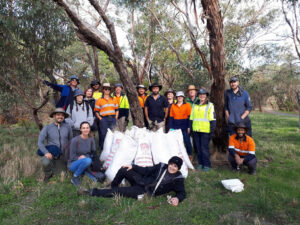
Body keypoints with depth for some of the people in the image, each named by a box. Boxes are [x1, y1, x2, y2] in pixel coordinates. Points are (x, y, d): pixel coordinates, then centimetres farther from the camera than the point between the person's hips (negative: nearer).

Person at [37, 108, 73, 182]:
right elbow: (40, 142, -7)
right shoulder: (47, 128, -4)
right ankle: (48, 174, 7)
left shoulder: (67, 127, -2)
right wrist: (46, 152, -21)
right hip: (50, 153, -3)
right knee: (46, 162, -33)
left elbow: (71, 140, 8)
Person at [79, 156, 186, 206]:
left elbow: (182, 193, -1)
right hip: (143, 182, 4)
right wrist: (133, 166, -2)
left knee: (117, 191, -14)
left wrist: (177, 198, -24)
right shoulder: (161, 166, 2)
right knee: (124, 170, -15)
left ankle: (92, 192, 3)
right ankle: (113, 186, 13)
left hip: (147, 192, -4)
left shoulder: (178, 179, -7)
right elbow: (147, 170, 6)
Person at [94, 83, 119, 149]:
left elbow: (117, 109, 17)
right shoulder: (99, 100, 3)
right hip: (104, 119, -3)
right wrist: (100, 119, -8)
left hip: (113, 119, 3)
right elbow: (96, 111, 3)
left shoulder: (114, 99, 14)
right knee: (104, 134, -2)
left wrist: (116, 118, 5)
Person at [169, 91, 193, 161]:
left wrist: (189, 127, -8)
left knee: (187, 141, -1)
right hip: (176, 126, 3)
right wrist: (171, 127, 3)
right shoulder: (173, 106, 10)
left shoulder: (187, 105, 3)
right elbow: (171, 117, 9)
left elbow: (190, 116, -1)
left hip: (184, 126, -2)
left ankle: (190, 156, 13)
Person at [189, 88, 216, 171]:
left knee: (205, 148, -4)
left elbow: (212, 119, -3)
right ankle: (200, 163, 22)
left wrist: (212, 131, -8)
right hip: (196, 130, 5)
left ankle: (206, 165, 9)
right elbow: (191, 118, 18)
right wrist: (190, 128, 13)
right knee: (199, 148, 10)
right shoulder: (195, 106, 15)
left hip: (205, 130, -4)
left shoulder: (210, 105, 1)